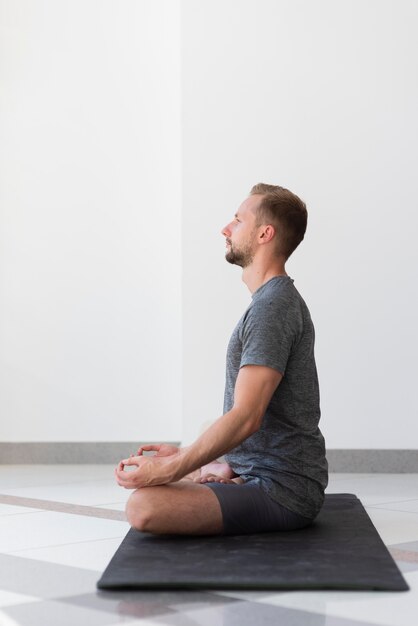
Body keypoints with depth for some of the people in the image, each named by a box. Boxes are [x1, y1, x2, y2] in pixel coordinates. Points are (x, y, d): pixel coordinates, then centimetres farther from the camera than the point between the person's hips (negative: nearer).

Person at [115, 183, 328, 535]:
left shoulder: (271, 308, -19)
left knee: (143, 507, -29)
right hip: (259, 471, 10)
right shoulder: (277, 301, 15)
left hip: (281, 491, -10)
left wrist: (167, 470, -24)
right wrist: (183, 455, 18)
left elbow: (245, 417, -27)